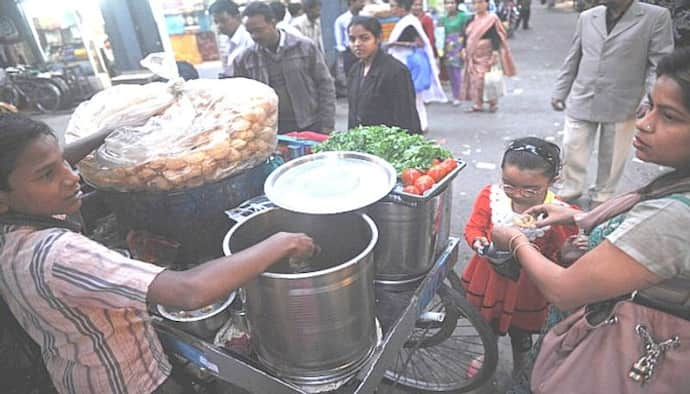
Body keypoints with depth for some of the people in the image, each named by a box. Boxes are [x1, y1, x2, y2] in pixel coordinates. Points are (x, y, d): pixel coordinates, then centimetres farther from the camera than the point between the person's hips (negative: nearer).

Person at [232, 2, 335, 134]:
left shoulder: (305, 47, -3)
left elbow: (325, 86, 0)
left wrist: (326, 126, -5)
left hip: (311, 127, -1)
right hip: (272, 133, 1)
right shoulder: (244, 60, 2)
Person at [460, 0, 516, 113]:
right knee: (475, 79, 3)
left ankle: (493, 103, 9)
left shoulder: (492, 19, -7)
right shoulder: (472, 19, 10)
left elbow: (496, 36, -12)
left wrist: (495, 52, -20)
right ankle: (477, 104, 10)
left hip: (486, 54, -5)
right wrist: (464, 49, 6)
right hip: (473, 54, 5)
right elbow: (466, 35, 14)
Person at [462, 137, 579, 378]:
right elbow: (474, 227, -9)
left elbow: (562, 257, -15)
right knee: (487, 323, 27)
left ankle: (519, 369, 54)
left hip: (528, 284, -2)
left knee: (520, 332, 23)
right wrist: (477, 241, -30)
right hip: (490, 275, 2)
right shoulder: (491, 196, -18)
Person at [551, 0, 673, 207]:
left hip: (622, 105, -2)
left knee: (612, 157, 10)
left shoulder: (656, 17, -3)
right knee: (572, 150, 6)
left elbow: (659, 63, -5)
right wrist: (560, 91, 9)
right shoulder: (587, 17, 8)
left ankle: (602, 196, 30)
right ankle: (570, 190, 26)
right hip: (581, 101, 2)